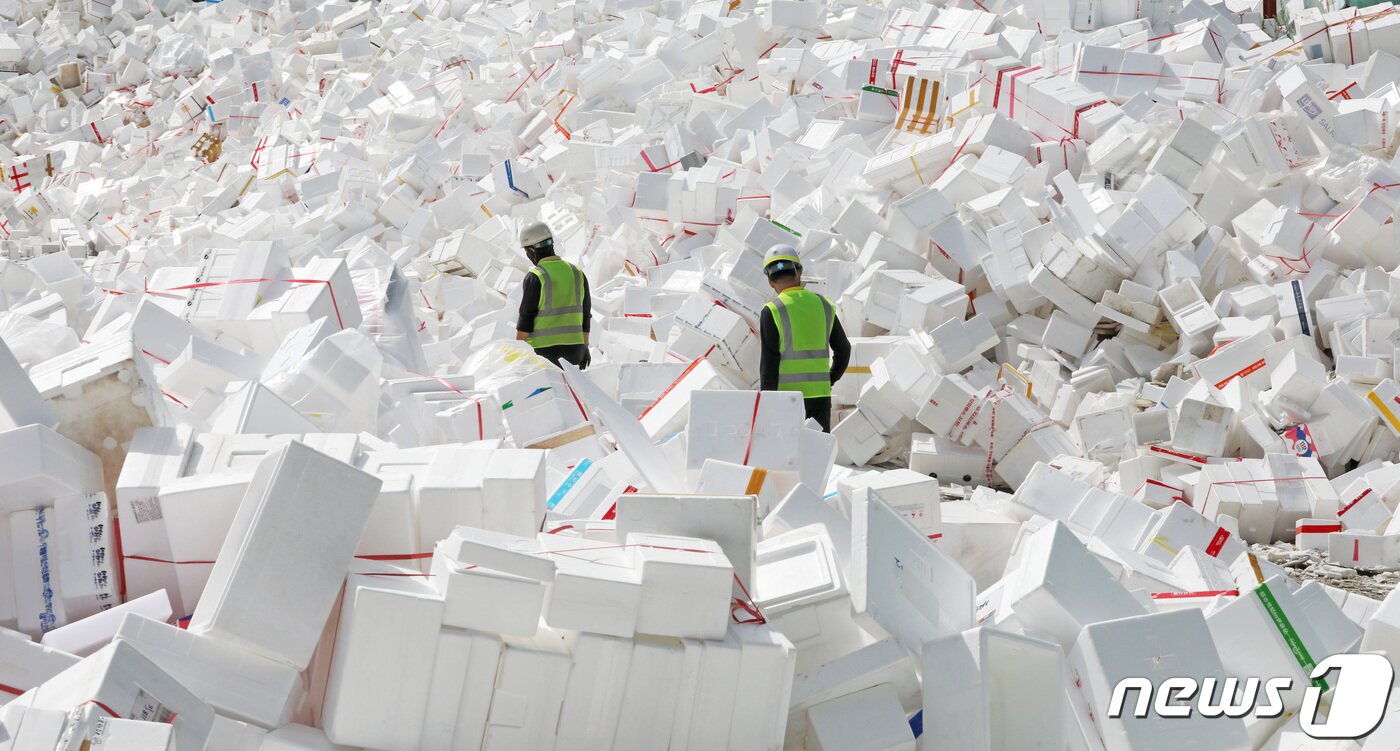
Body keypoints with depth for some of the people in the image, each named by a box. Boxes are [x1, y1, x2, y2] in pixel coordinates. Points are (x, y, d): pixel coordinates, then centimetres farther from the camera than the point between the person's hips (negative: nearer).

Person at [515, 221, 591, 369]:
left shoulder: (535, 277, -12)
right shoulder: (577, 273, 6)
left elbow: (526, 319, -12)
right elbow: (585, 315, 11)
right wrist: (585, 347, 19)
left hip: (543, 350, -5)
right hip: (573, 348, 5)